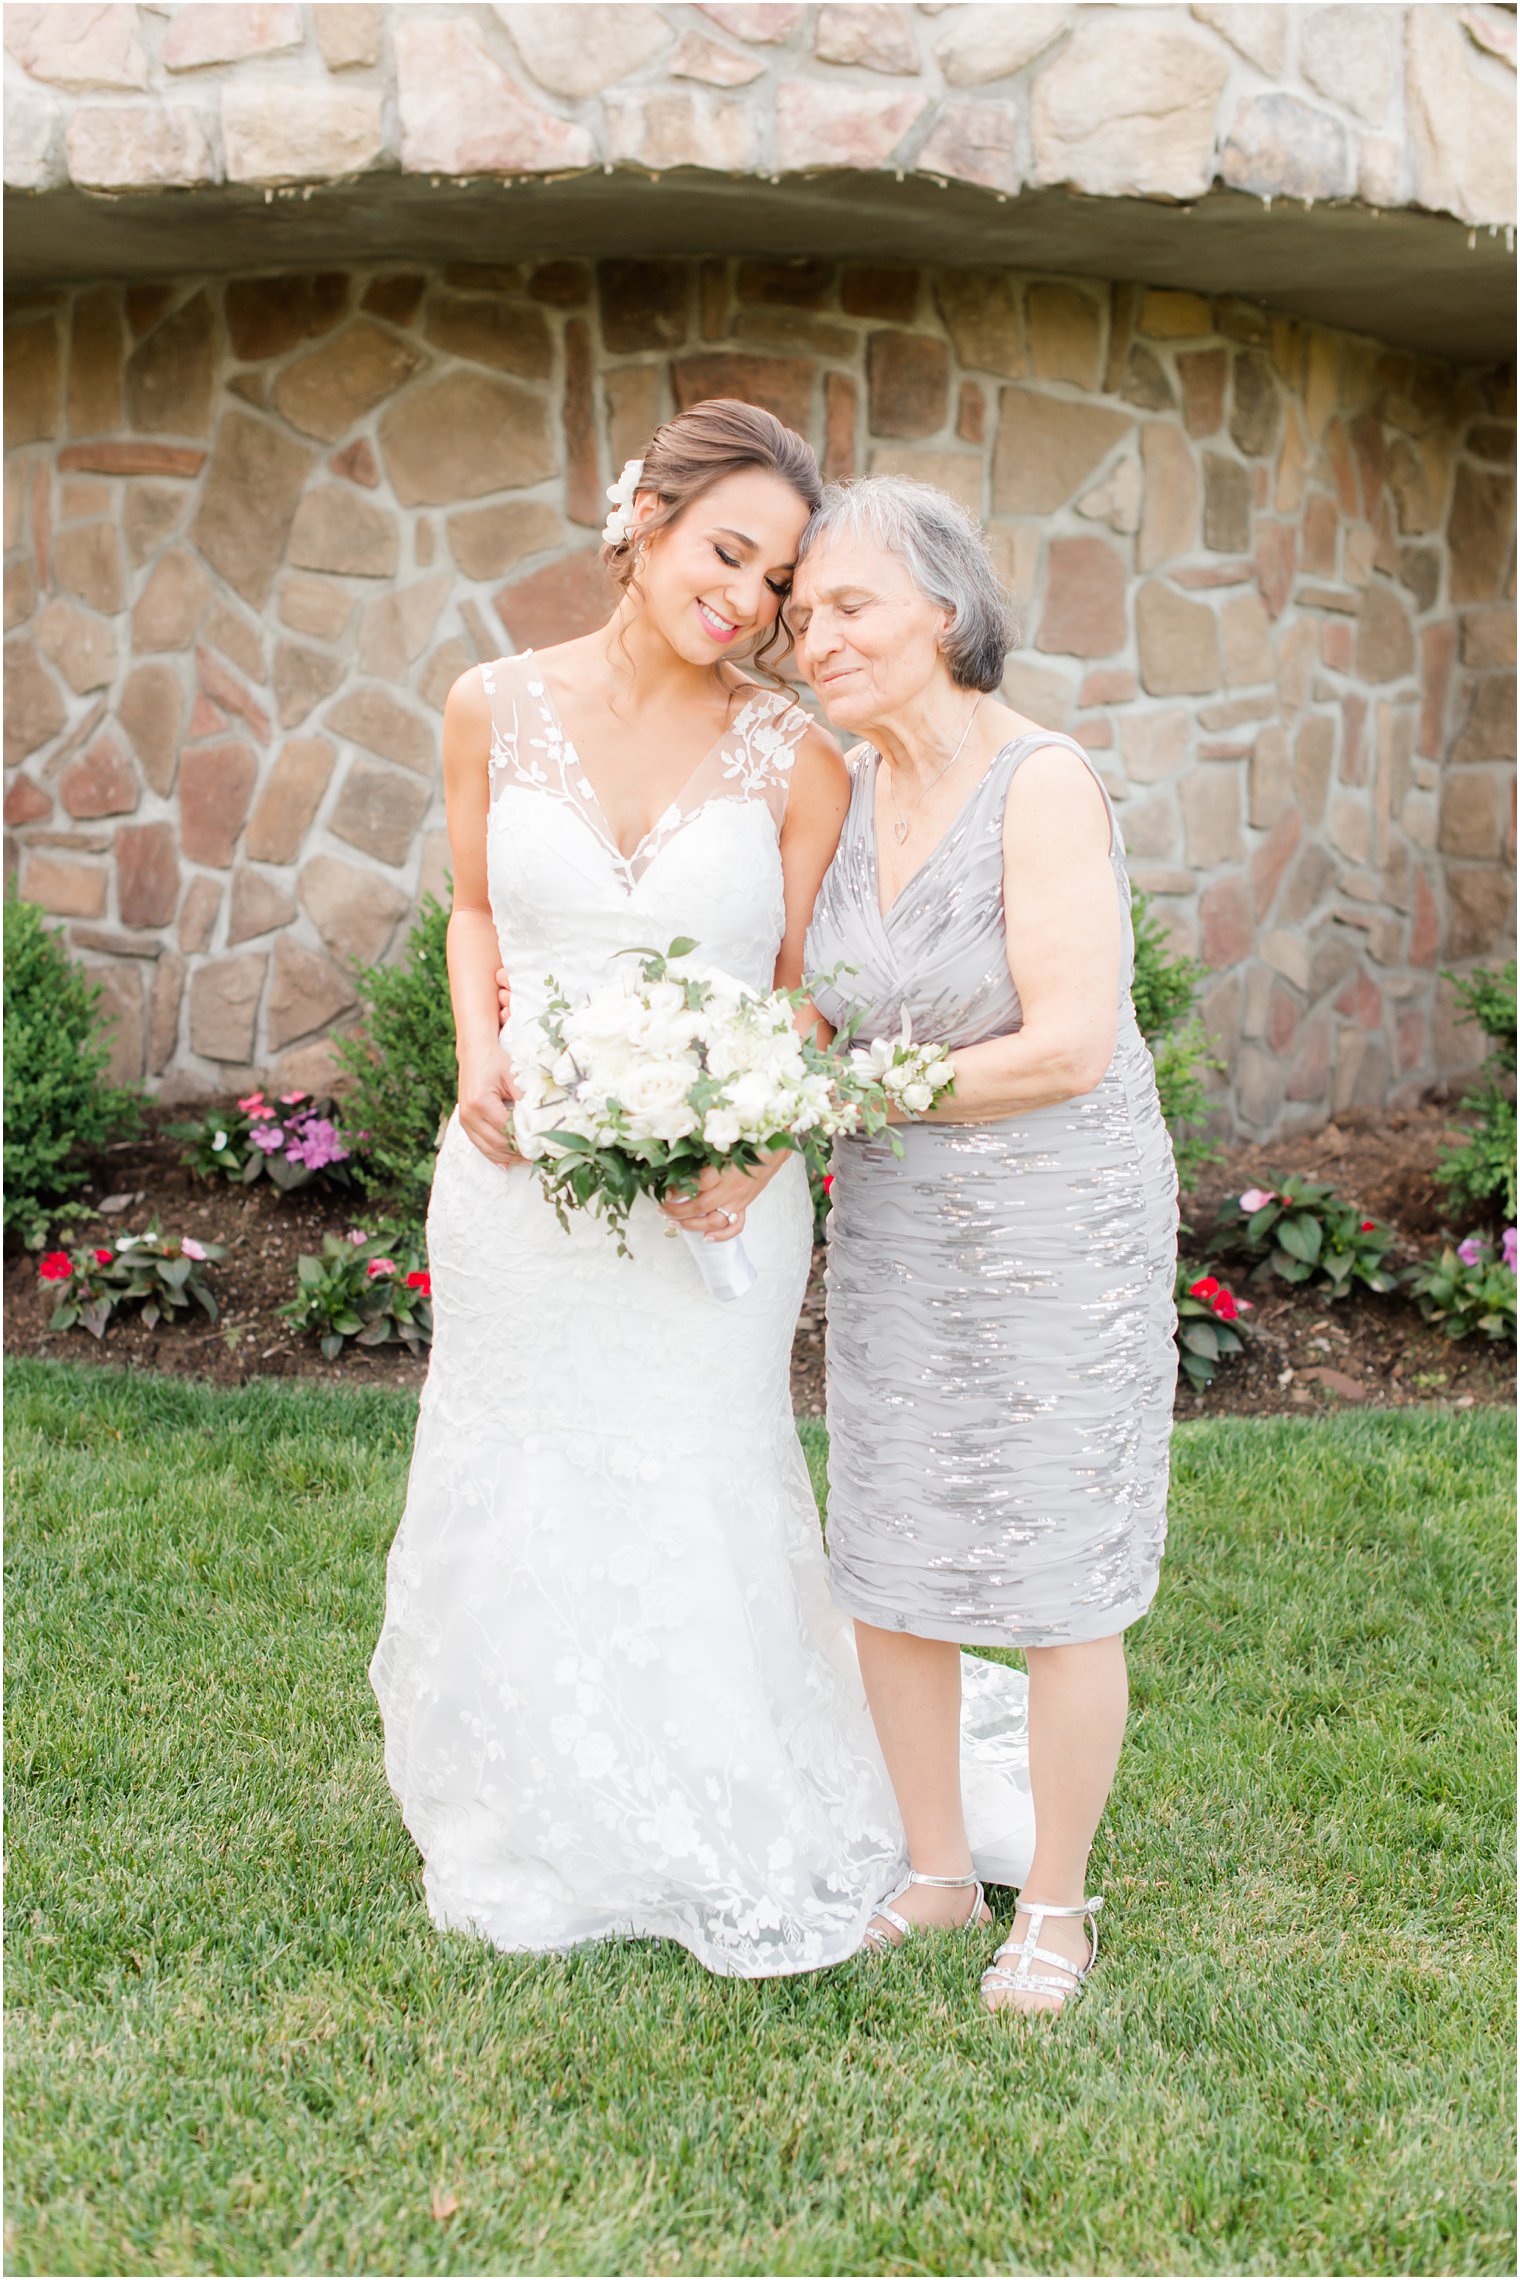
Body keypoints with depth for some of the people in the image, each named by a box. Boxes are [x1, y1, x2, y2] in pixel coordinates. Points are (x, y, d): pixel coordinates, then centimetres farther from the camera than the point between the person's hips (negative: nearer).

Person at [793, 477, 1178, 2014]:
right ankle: (934, 1870, 31)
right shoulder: (849, 789, 2)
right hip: (895, 1229, 6)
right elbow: (822, 1017, 9)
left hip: (1061, 1222, -6)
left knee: (1056, 1588, 6)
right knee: (887, 1568, 12)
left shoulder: (1043, 786, -18)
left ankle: (1056, 1905, 25)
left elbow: (1070, 1046, -24)